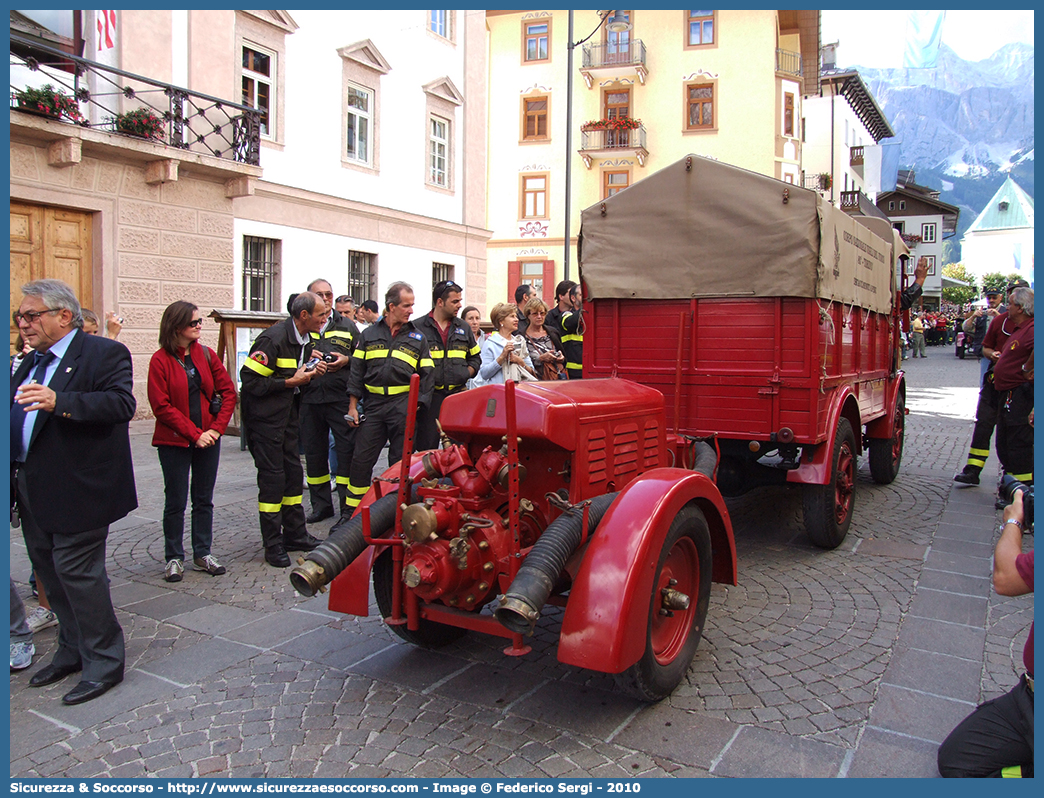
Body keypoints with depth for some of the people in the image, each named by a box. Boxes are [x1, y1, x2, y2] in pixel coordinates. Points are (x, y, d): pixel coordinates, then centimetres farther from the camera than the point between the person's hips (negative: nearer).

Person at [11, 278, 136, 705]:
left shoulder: (105, 353, -11)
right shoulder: (30, 363, 16)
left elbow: (121, 403, -26)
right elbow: (17, 416, 21)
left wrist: (59, 402, -37)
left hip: (76, 493, -9)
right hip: (33, 494, 9)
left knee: (77, 574, -3)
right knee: (50, 575, 17)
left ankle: (103, 664, 13)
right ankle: (71, 652, 34)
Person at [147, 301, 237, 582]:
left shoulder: (206, 354, 4)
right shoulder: (160, 360, -8)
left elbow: (228, 392, 4)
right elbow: (161, 407, -12)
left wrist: (217, 428, -7)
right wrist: (194, 434, -15)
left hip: (208, 439, 4)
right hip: (174, 442, -4)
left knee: (204, 500, 11)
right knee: (175, 502, 5)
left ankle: (202, 554, 22)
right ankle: (173, 558, 18)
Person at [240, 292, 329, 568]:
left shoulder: (304, 339, 8)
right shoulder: (274, 339, -20)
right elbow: (250, 380, -23)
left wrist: (311, 371, 1)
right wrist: (291, 382, -20)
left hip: (287, 415, 9)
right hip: (265, 418, -9)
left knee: (294, 473, 12)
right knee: (272, 477, -4)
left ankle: (295, 534, 24)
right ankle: (273, 545, 7)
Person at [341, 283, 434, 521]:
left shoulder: (417, 337, 9)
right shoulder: (369, 334, 11)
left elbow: (427, 375, 5)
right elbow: (357, 371, 10)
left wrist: (416, 406, -5)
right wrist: (353, 406, 3)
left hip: (403, 405, -1)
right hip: (373, 404, 1)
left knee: (400, 462, 4)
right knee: (361, 459, 2)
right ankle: (351, 511, 14)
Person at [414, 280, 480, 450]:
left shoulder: (464, 328, 14)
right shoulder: (418, 327, 0)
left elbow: (475, 357, 23)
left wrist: (466, 373, 7)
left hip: (458, 393, 3)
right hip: (429, 395, -3)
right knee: (427, 446, 1)